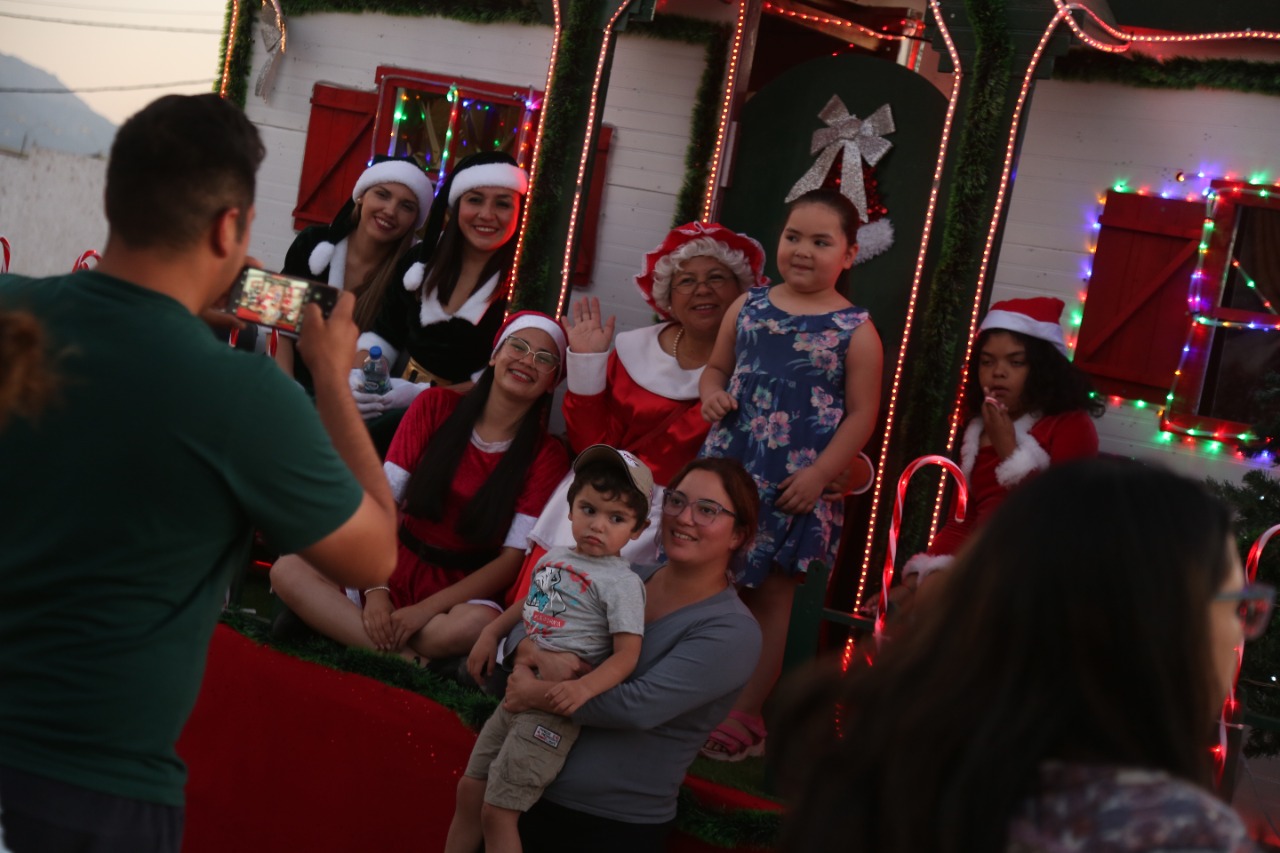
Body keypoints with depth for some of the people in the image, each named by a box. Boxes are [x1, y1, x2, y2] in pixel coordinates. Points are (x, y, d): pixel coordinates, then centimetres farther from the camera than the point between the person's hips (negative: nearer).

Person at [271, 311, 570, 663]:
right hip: (397, 567, 3)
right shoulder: (436, 406, 2)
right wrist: (375, 590, -17)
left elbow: (513, 558, -10)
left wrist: (425, 610, -20)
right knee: (287, 570, -23)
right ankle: (411, 657, -31)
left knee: (474, 624, -39)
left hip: (464, 589, -3)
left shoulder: (547, 457, -4)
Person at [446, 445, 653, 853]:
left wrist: (585, 687, -32)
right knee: (469, 789, 15)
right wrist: (491, 634, 15)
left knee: (498, 812, -6)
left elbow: (626, 654, -18)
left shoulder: (622, 583, -14)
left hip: (554, 707, -8)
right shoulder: (554, 559, 9)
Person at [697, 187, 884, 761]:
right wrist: (711, 393, -7)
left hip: (794, 486, -3)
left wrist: (818, 475, -14)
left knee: (770, 593, 8)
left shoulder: (855, 332, -6)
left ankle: (743, 714, 17)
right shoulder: (748, 308, 6)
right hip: (728, 469, 4)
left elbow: (862, 414, -7)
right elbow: (717, 365, 16)